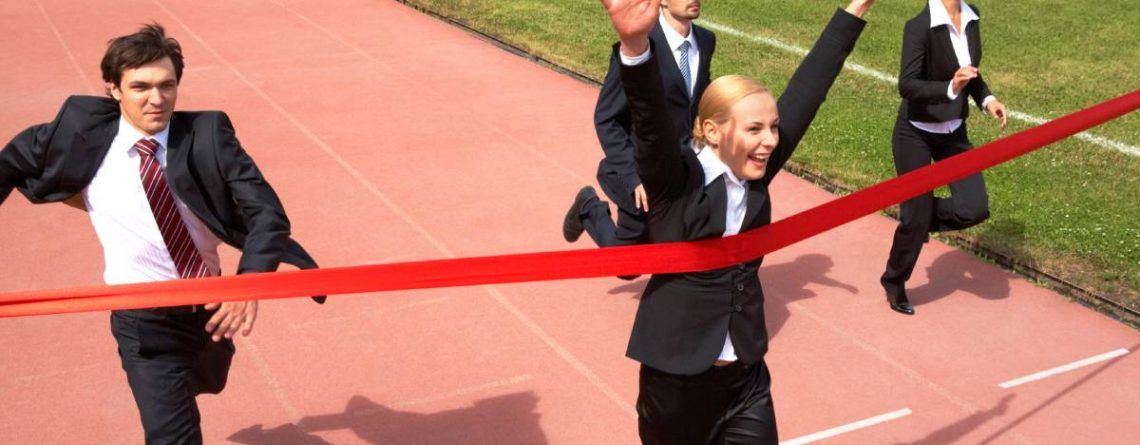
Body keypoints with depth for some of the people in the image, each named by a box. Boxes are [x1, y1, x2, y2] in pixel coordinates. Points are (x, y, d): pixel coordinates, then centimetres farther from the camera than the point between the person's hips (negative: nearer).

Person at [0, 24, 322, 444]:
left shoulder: (208, 134, -14)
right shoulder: (82, 134, -12)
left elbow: (265, 210, -23)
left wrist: (250, 281, -39)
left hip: (211, 305, 3)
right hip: (145, 321, -3)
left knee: (207, 383, 32)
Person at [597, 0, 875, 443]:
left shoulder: (755, 176, -2)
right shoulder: (674, 182, -15)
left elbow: (807, 89, 0)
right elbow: (651, 119, -34)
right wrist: (635, 45, -52)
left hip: (746, 378, 4)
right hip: (676, 380, -4)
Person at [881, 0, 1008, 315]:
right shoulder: (919, 26, -22)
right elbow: (906, 85, -27)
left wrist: (986, 99, -2)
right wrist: (950, 88, -41)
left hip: (954, 132, 6)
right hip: (916, 135, -6)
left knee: (975, 209, -6)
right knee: (916, 217, 3)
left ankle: (920, 214, 25)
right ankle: (893, 283, 28)